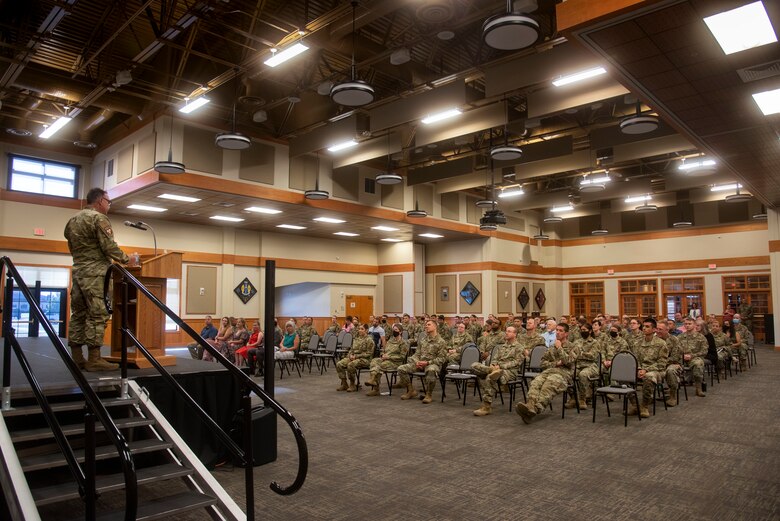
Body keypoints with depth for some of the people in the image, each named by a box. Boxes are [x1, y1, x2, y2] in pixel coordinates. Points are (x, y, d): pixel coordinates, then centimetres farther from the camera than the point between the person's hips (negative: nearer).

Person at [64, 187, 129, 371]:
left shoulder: (73, 220, 19)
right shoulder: (99, 218, -8)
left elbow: (72, 247, 21)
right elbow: (109, 246, -14)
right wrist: (125, 258, -1)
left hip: (78, 271, 9)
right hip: (95, 273, -9)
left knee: (78, 314, 9)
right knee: (97, 315, -9)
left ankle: (76, 358, 11)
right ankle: (94, 359, -10)